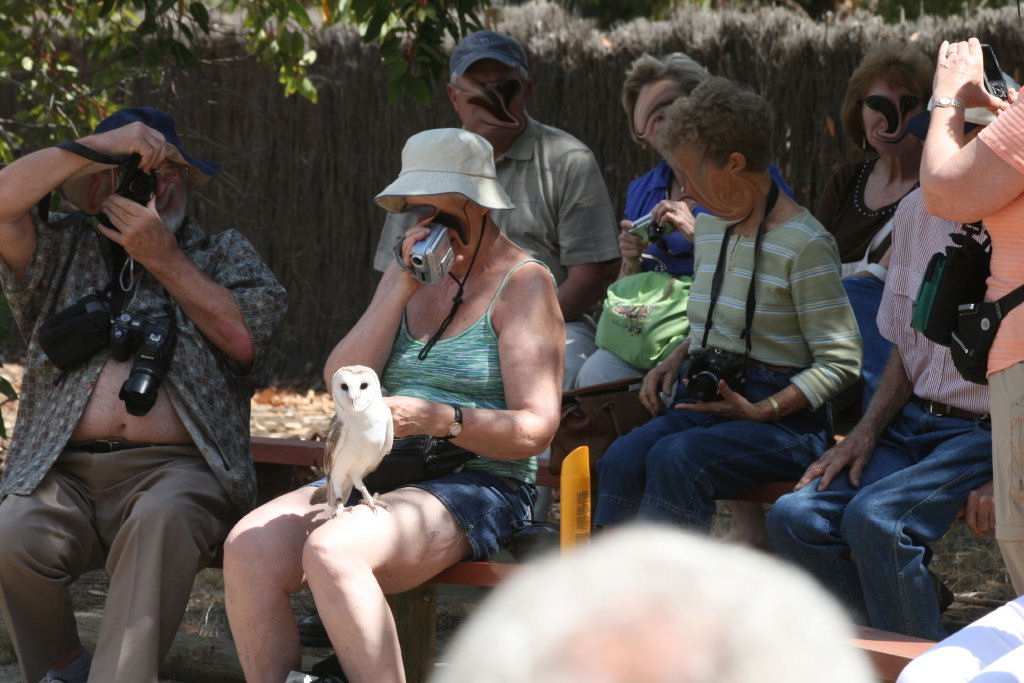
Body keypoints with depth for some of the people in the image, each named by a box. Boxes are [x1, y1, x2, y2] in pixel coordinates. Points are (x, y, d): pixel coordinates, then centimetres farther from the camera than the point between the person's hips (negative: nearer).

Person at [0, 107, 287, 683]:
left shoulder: (225, 254, 22)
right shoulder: (62, 251, 23)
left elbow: (248, 338, 2)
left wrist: (163, 258, 2)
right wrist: (103, 145, 0)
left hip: (177, 468, -1)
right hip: (64, 473, 1)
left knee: (162, 518, -37)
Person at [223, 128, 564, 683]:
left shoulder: (523, 283, 0)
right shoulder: (407, 273, 19)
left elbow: (535, 428, -9)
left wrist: (440, 419, -25)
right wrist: (404, 288, -4)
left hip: (477, 487, -6)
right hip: (376, 475, 6)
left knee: (332, 549, -34)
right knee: (249, 546, -21)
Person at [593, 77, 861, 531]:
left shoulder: (803, 244, -10)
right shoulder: (710, 226, 15)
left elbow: (840, 363, -11)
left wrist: (760, 410, -19)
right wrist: (675, 361, 10)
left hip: (785, 421, -7)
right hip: (707, 402, 7)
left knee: (674, 458, -33)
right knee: (621, 458, -23)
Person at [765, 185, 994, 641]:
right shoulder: (915, 211, 9)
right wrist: (867, 432, 4)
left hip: (985, 432, -7)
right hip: (912, 421, 7)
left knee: (873, 516, -29)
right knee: (793, 517, -13)